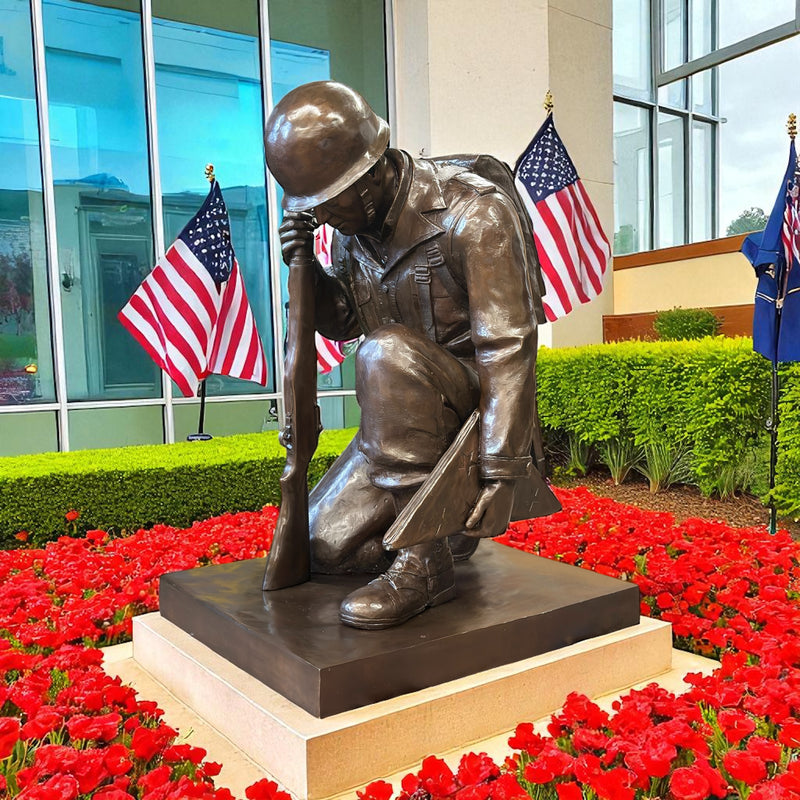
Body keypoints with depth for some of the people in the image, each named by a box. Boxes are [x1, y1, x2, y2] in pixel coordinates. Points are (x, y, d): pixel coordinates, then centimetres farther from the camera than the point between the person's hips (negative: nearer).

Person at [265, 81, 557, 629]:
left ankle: (426, 562, -27)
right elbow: (342, 325, 14)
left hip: (477, 407, -6)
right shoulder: (352, 225, 3)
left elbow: (506, 348, -23)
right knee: (326, 543, -3)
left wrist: (501, 474, -28)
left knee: (385, 353, -36)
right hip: (408, 417, 7)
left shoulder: (474, 212, -18)